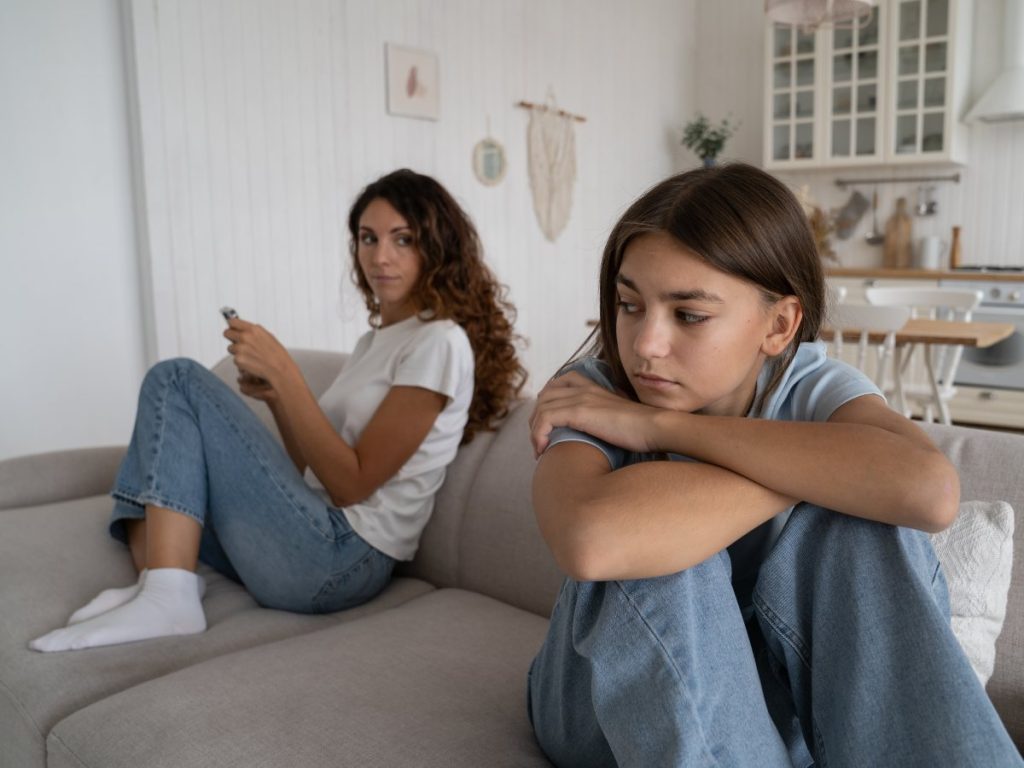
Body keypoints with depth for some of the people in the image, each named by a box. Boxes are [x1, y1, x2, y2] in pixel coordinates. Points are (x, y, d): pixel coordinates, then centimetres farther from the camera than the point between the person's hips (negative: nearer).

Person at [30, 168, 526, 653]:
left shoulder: (439, 342, -10)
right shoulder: (375, 340, 18)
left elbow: (351, 482, -14)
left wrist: (282, 371, -15)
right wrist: (276, 395, 0)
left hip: (344, 557, -9)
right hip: (318, 532, 9)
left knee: (179, 380, -12)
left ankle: (167, 597, -19)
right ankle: (155, 580, -8)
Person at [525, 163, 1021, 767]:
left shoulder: (809, 384, -14)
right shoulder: (593, 394, -21)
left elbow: (930, 491, -38)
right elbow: (591, 538, -46)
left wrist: (661, 425, -34)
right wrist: (822, 465, -33)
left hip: (780, 691, 2)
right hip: (612, 700, -1)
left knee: (860, 524, -25)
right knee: (660, 553, -32)